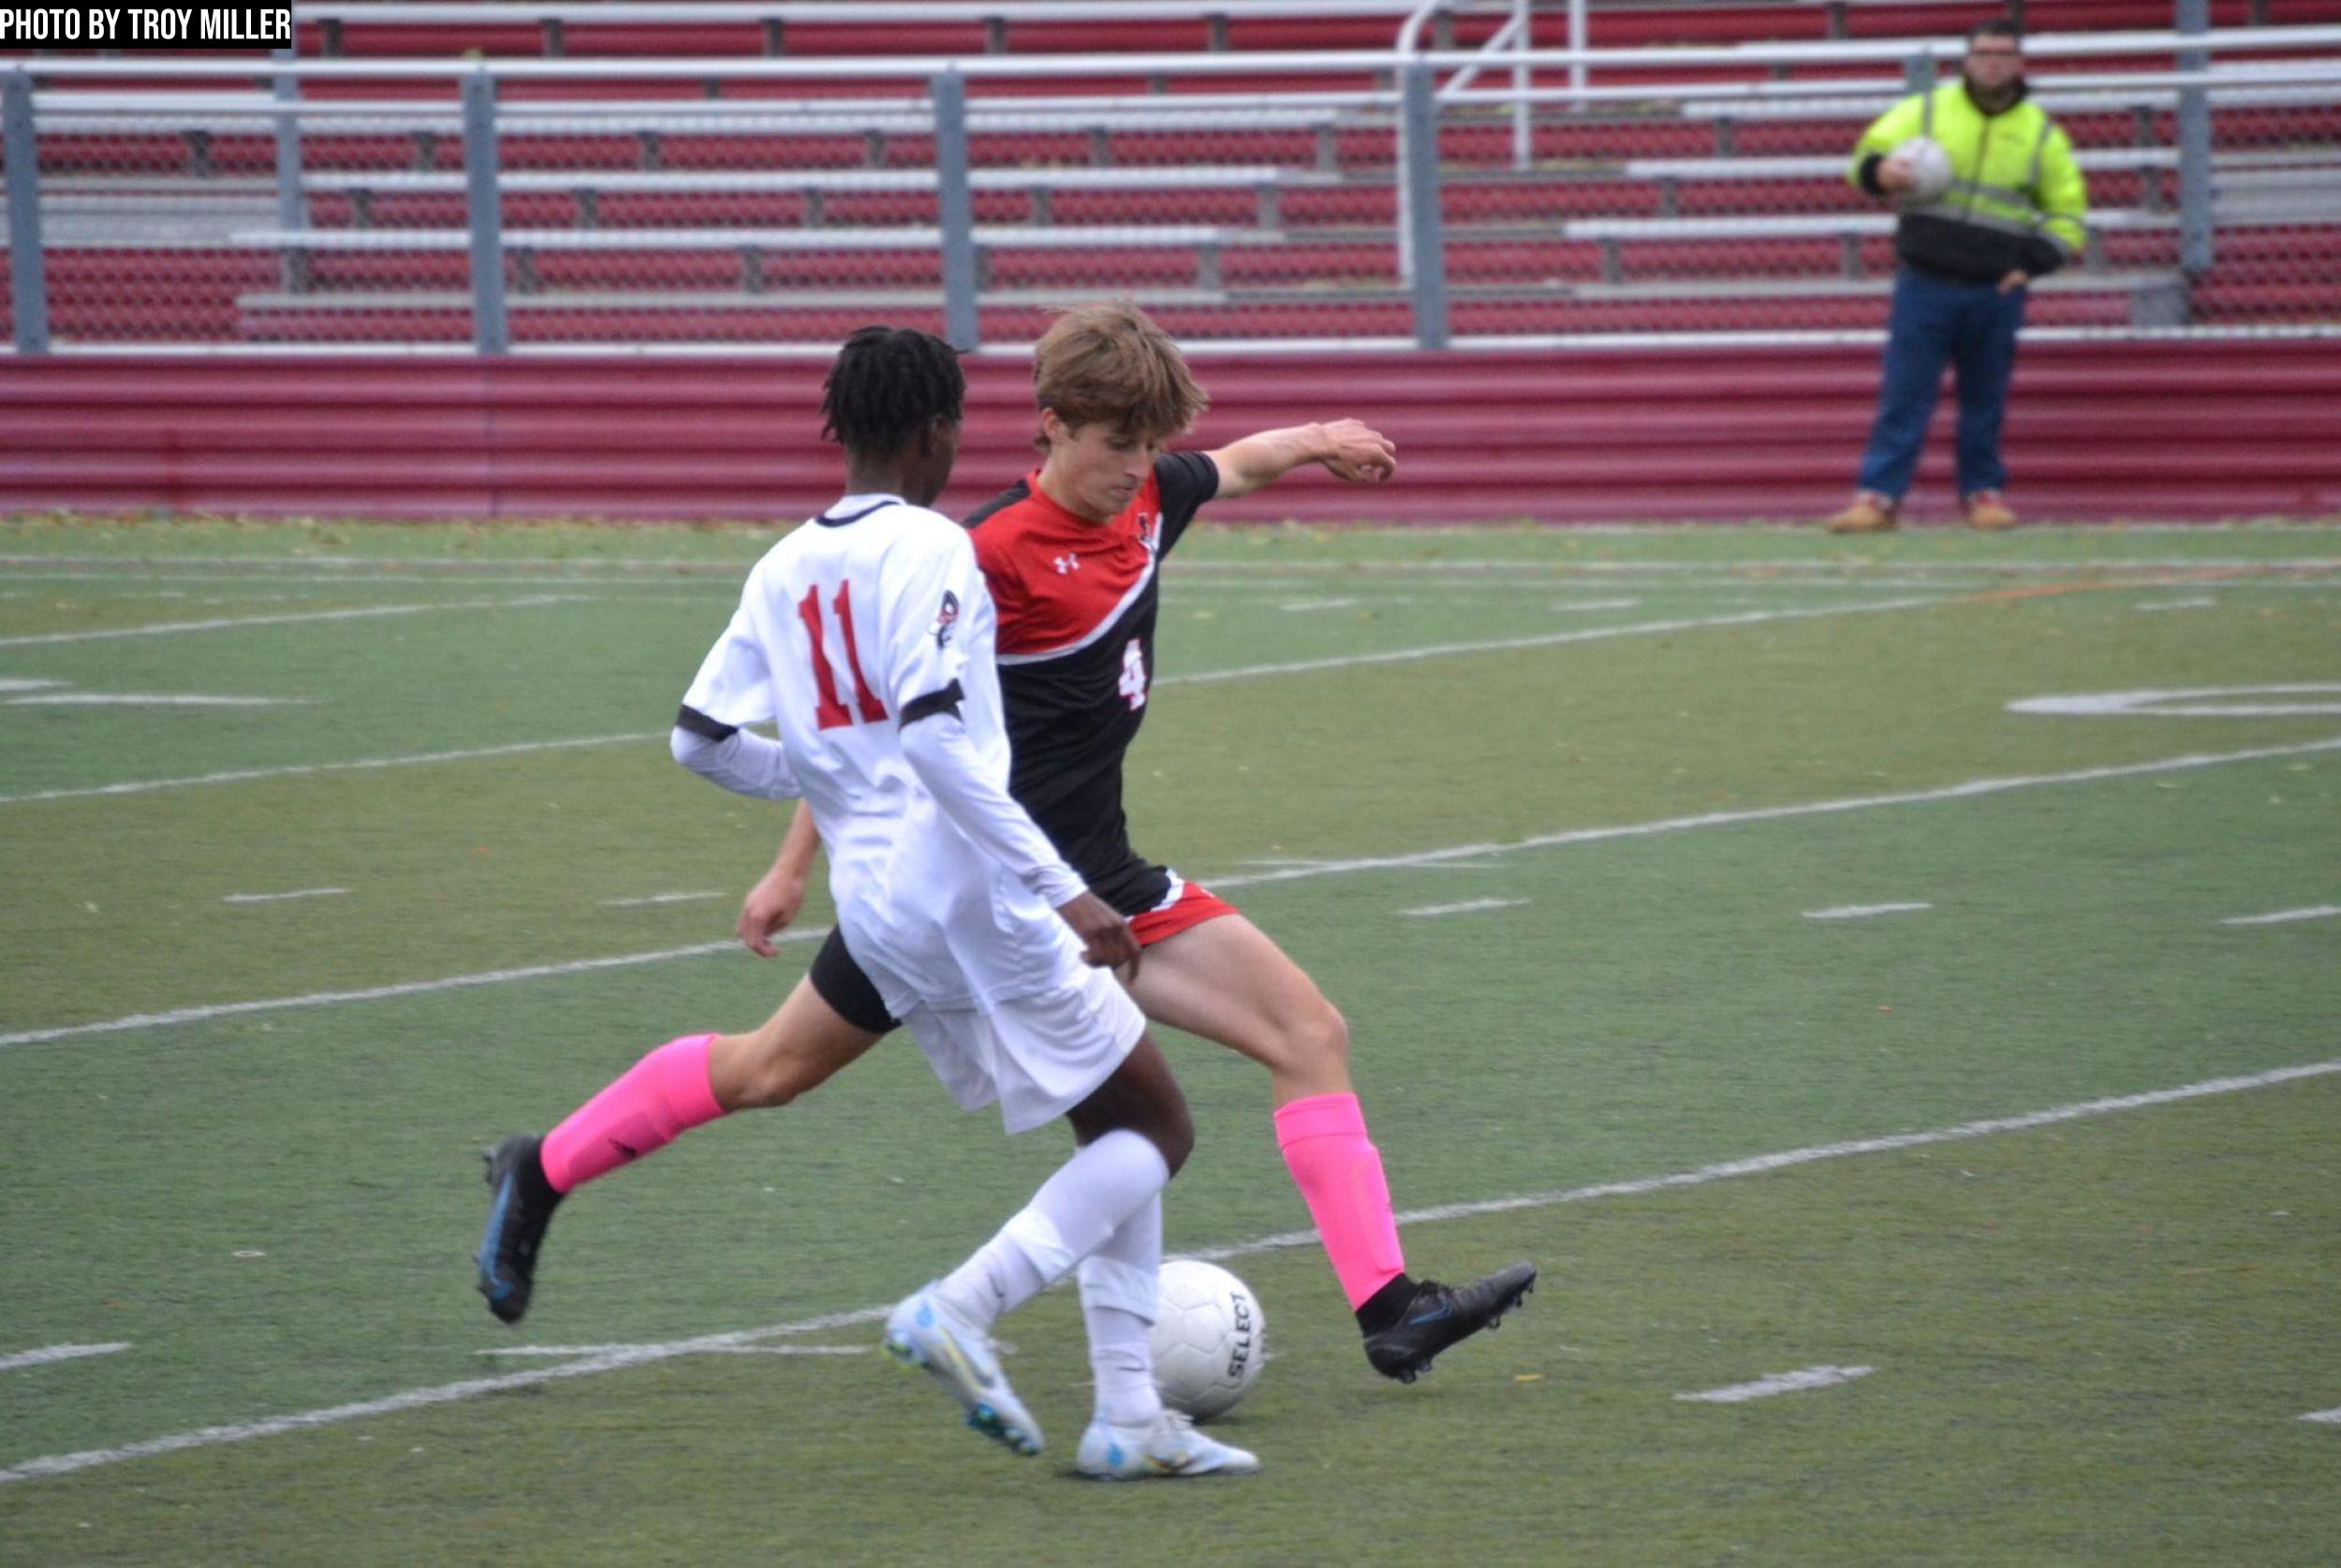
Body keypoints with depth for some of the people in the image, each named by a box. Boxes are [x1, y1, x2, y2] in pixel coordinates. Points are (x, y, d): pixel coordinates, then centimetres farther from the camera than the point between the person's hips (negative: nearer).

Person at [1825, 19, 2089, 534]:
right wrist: (1881, 172, -18)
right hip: (1924, 284, -1)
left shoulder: (2042, 133, 8)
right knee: (1904, 393, -5)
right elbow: (1869, 150, 7)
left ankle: (1984, 491, 19)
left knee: (1986, 399, 7)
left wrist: (2033, 264, -1)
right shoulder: (1926, 110, 6)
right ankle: (1877, 496, -5)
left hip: (1997, 293, 1)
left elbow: (2068, 211, 13)